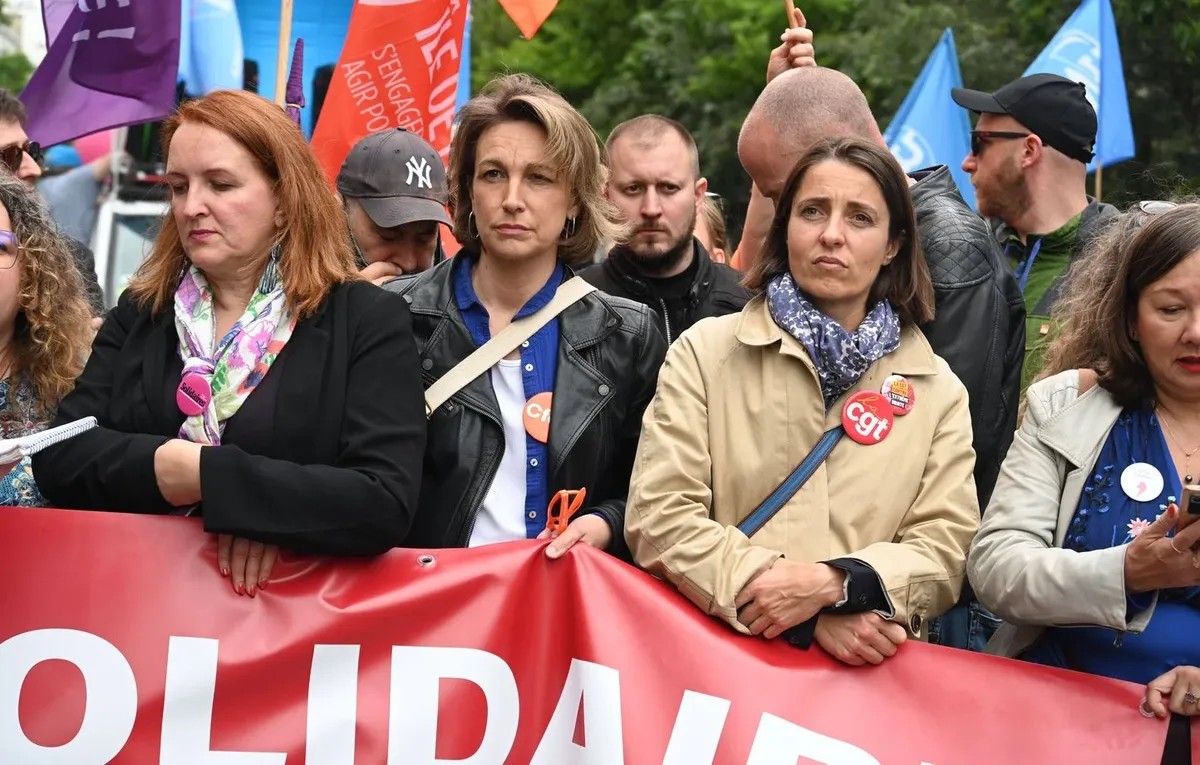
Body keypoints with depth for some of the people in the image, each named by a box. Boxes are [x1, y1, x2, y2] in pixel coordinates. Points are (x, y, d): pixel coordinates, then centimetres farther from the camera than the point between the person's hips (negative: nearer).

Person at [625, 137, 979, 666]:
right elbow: (658, 516, -2)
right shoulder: (705, 353, 7)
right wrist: (814, 619, -11)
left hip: (868, 673, -1)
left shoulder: (936, 389, 12)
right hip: (723, 658, 1)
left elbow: (944, 548, 5)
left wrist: (834, 584, -14)